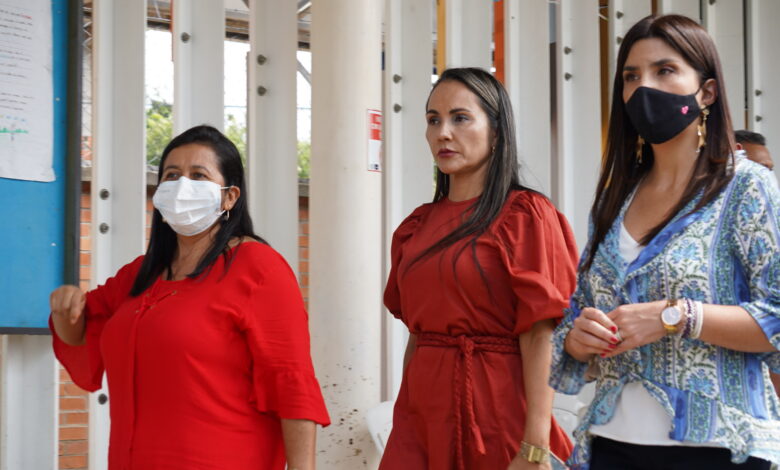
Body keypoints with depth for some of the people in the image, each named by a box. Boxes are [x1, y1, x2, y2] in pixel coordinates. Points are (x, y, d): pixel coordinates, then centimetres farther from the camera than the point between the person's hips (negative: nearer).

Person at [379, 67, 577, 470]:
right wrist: (407, 418, 13)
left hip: (493, 406, -5)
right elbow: (416, 331, 14)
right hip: (423, 409, 5)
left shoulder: (524, 216, -8)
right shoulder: (416, 227, 11)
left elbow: (539, 338, -14)